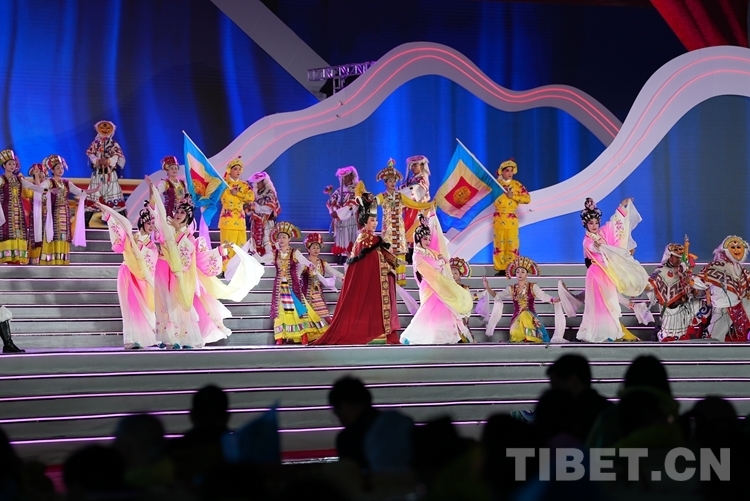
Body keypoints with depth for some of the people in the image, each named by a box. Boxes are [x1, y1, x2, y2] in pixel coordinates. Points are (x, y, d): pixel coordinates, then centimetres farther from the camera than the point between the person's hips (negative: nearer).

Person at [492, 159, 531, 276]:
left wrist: (513, 196, -12)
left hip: (511, 219, 0)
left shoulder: (517, 185, 4)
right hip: (498, 219, 1)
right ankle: (500, 269, 3)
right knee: (499, 244, 0)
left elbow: (527, 199, -2)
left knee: (511, 245, -3)